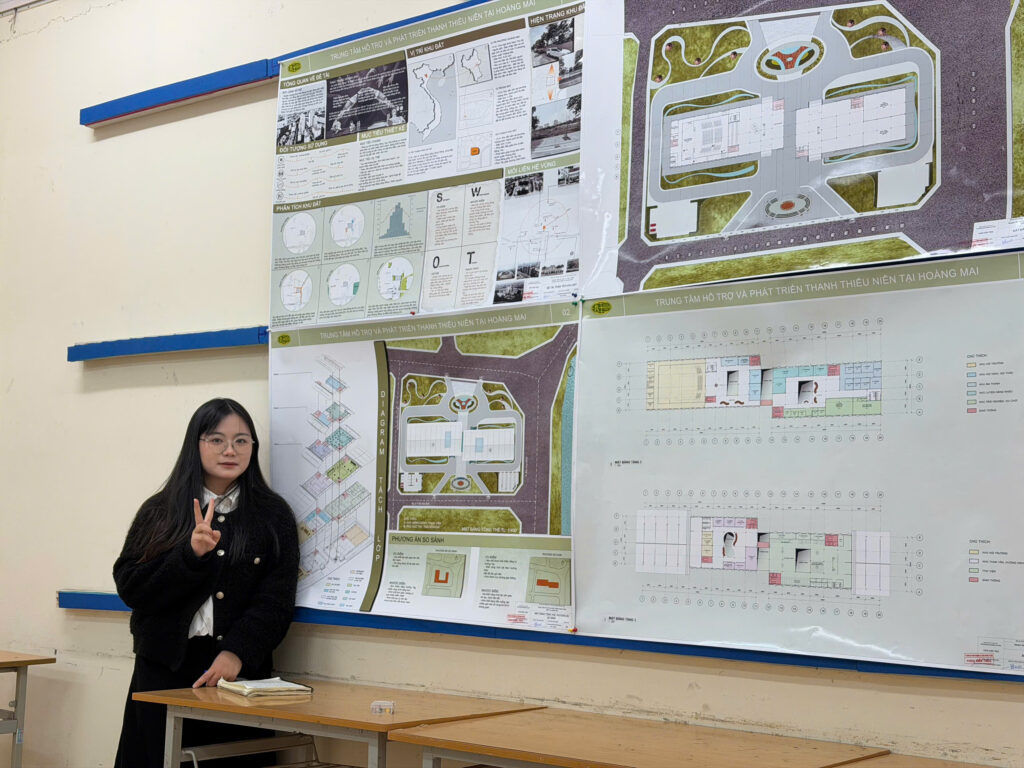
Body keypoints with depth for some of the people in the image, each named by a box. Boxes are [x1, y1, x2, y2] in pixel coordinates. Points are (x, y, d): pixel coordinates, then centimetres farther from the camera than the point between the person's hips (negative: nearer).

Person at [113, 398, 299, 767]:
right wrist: (190, 554, -14)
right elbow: (130, 588, 0)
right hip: (164, 669, 1)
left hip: (236, 671, -1)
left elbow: (276, 601, -3)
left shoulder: (273, 516, 4)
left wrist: (236, 653, -18)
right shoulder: (160, 511, 8)